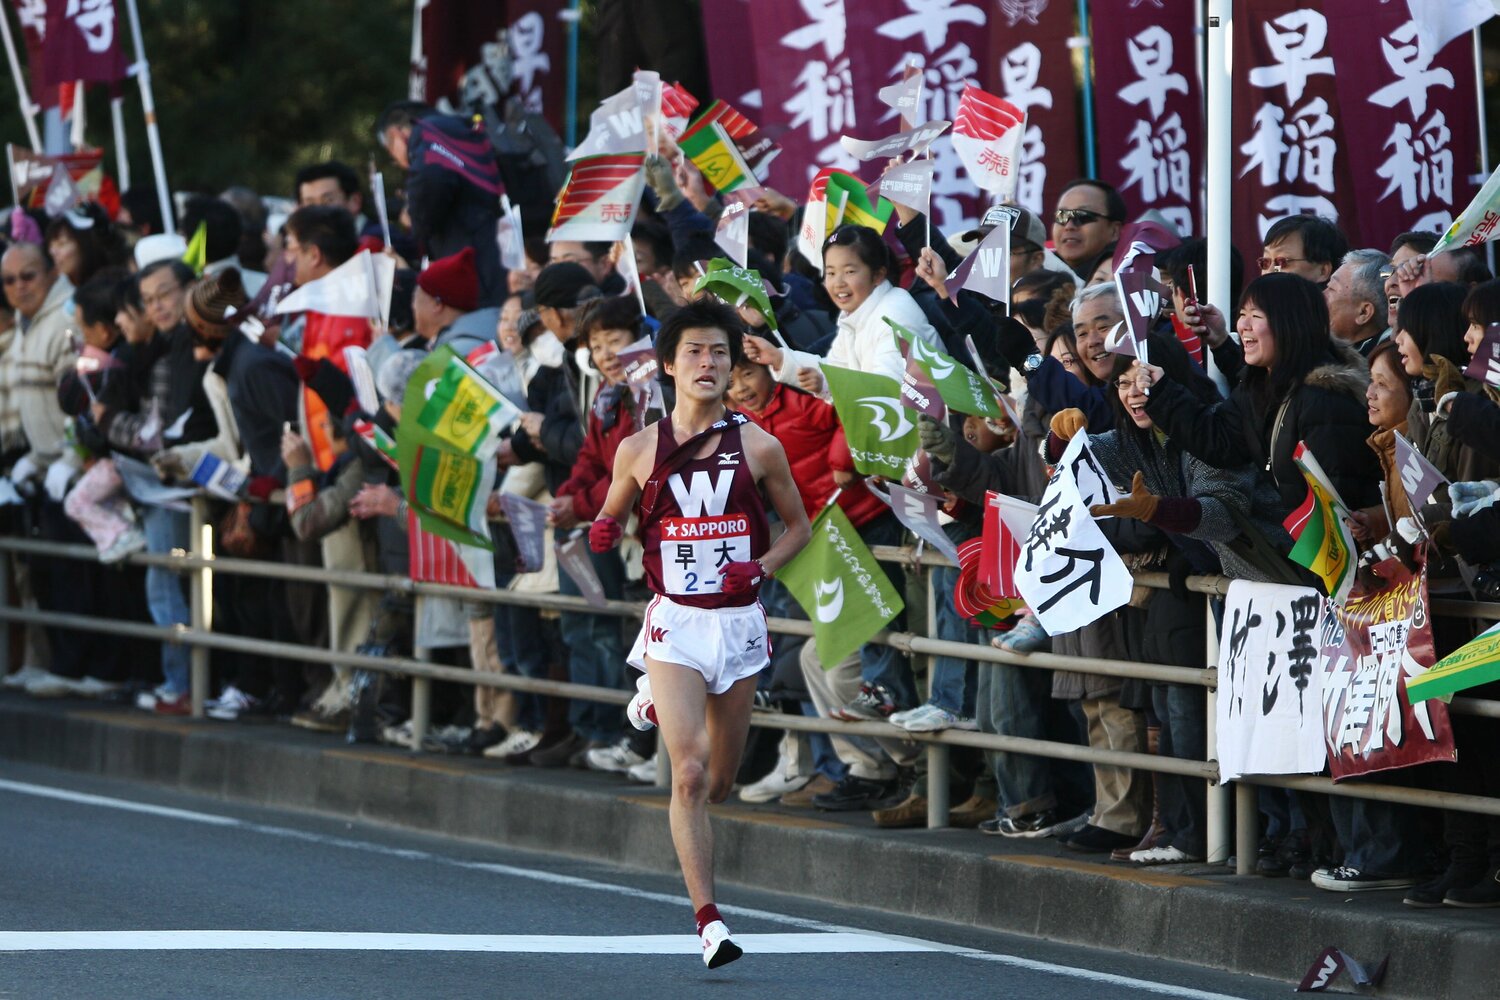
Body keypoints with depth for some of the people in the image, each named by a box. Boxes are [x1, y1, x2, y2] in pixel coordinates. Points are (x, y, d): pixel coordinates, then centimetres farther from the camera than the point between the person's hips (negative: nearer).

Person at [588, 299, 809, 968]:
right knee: (689, 776, -16)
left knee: (719, 783, 14)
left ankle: (657, 704, 47)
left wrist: (759, 568, -6)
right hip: (675, 623, -2)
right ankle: (708, 920, -16)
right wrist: (603, 535, -9)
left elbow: (798, 526, 11)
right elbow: (612, 520, 15)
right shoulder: (639, 451, 0)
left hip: (739, 623, 2)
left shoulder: (758, 448, 0)